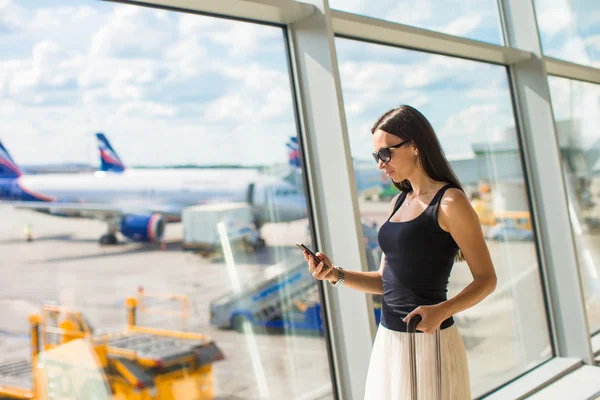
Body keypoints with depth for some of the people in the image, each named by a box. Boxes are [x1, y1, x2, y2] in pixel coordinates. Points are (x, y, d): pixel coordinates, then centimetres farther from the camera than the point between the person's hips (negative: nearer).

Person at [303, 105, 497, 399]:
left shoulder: (450, 202, -11)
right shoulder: (399, 202, 11)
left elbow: (486, 279, -10)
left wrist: (442, 310, -26)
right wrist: (335, 274, -2)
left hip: (428, 341, -7)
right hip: (389, 341, 7)